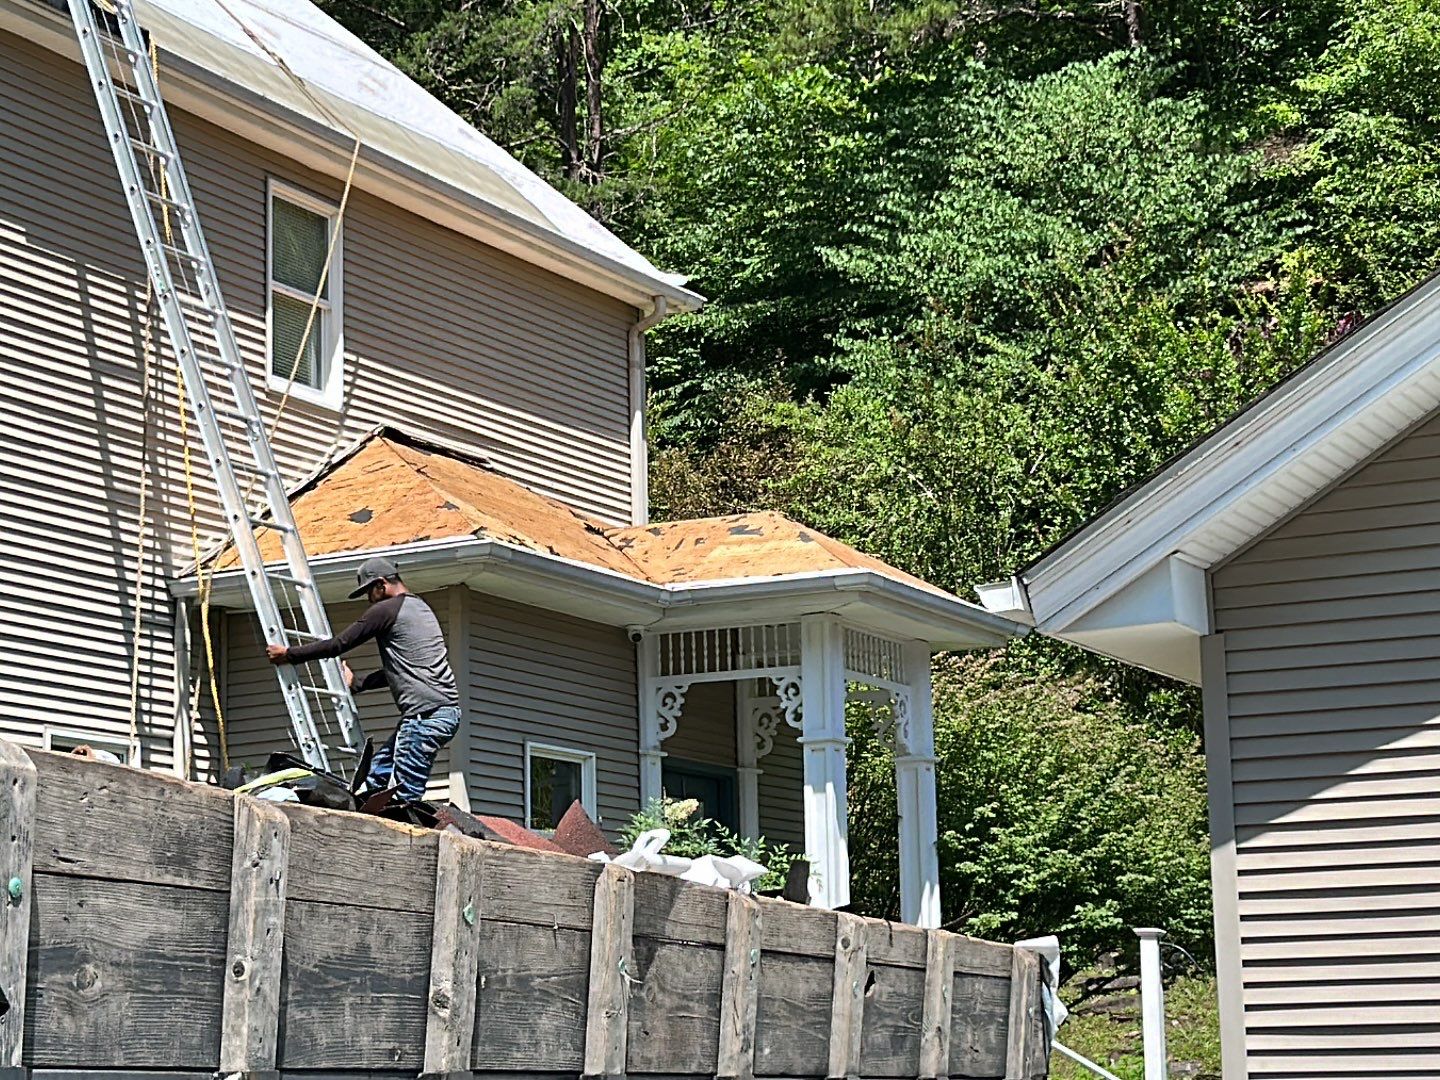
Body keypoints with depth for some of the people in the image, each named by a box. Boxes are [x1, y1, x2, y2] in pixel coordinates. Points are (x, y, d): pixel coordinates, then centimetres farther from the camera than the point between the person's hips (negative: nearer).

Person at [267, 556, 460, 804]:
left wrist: (289, 654, 11)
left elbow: (338, 644, 0)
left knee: (406, 796, -12)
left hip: (426, 712, -10)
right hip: (448, 711, 10)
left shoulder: (386, 610, -4)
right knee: (377, 773, 13)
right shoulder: (420, 608, 25)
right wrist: (357, 684, 41)